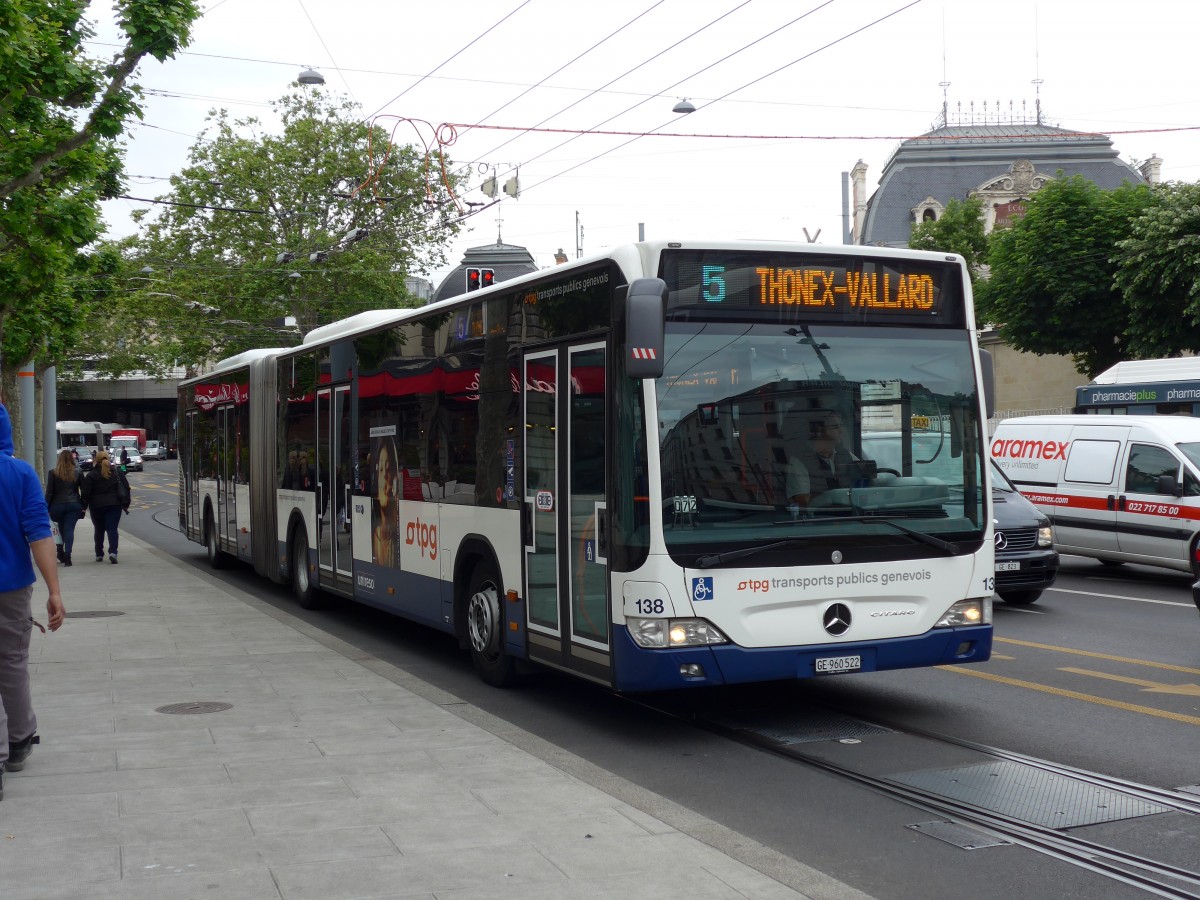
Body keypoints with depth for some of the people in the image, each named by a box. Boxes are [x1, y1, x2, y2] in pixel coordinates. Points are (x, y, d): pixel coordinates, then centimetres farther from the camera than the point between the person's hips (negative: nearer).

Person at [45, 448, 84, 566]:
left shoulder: (53, 473, -2)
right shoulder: (78, 473, 3)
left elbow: (49, 492, -2)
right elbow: (83, 491, 4)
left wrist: (46, 507, 3)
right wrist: (83, 506, 11)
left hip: (57, 505, 0)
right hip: (74, 505, 1)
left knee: (61, 529, 16)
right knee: (69, 529, -3)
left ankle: (60, 551, 12)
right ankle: (67, 555, -14)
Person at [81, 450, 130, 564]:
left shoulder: (91, 475, -3)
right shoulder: (117, 472, 4)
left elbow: (86, 493, -6)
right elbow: (126, 488, 4)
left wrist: (84, 507, 1)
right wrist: (125, 504, 9)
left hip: (97, 506, -1)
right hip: (114, 505, 1)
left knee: (99, 530, 13)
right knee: (112, 529, -3)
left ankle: (99, 555, 18)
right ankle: (113, 551, -22)